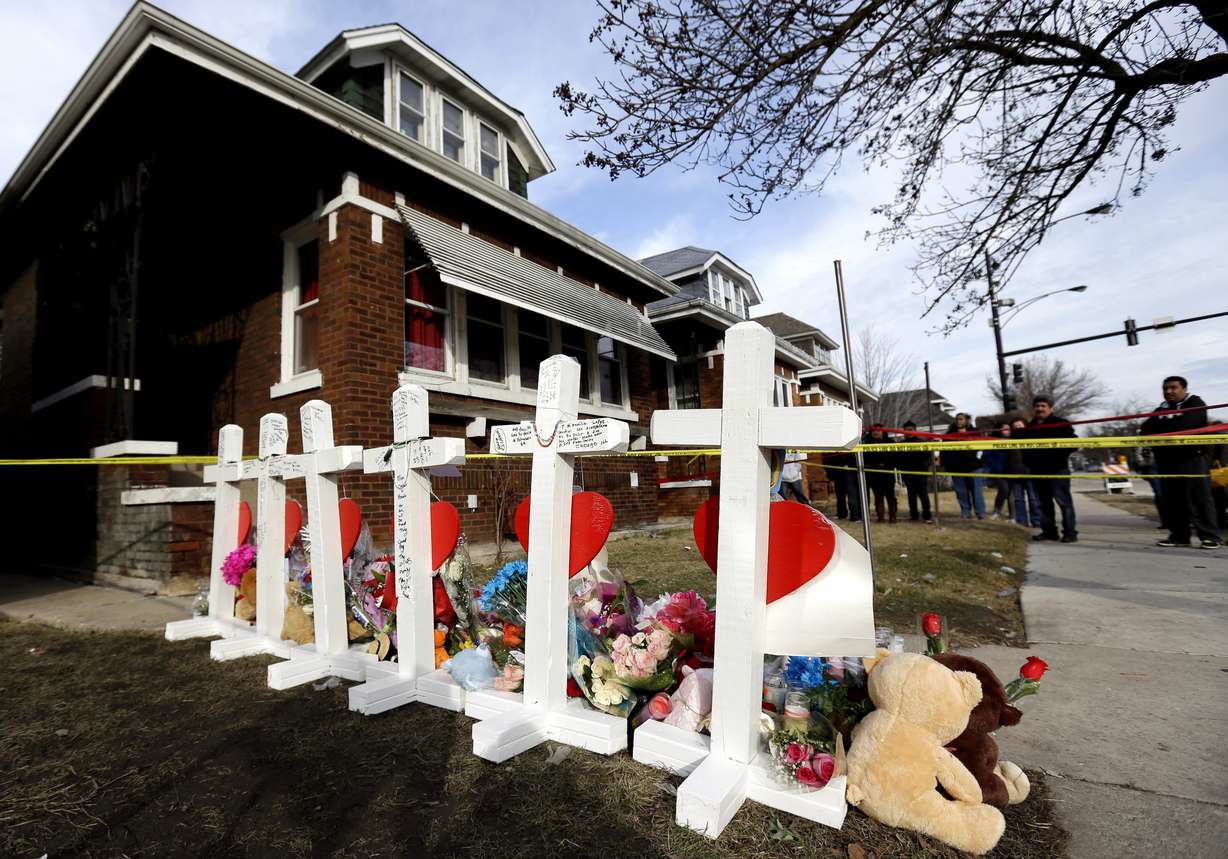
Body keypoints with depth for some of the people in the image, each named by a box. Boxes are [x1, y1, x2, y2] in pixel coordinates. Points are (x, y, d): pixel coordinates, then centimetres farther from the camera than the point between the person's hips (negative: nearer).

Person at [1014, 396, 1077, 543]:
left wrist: (1058, 454, -21)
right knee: (1044, 502, 9)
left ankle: (1070, 532, -1)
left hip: (1057, 469, -6)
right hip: (1037, 470, 6)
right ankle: (1049, 530, 16)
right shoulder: (1029, 427, 16)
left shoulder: (1061, 423, -1)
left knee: (1063, 501, -5)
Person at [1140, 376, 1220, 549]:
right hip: (1166, 461, 5)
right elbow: (1145, 429, 4)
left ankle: (1210, 536, -1)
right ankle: (1179, 536, 10)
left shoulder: (1195, 403, 1)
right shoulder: (1161, 409, 17)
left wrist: (1160, 427, -5)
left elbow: (1185, 422, -19)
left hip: (1192, 459, -5)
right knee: (1171, 500, 5)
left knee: (1199, 498, -6)